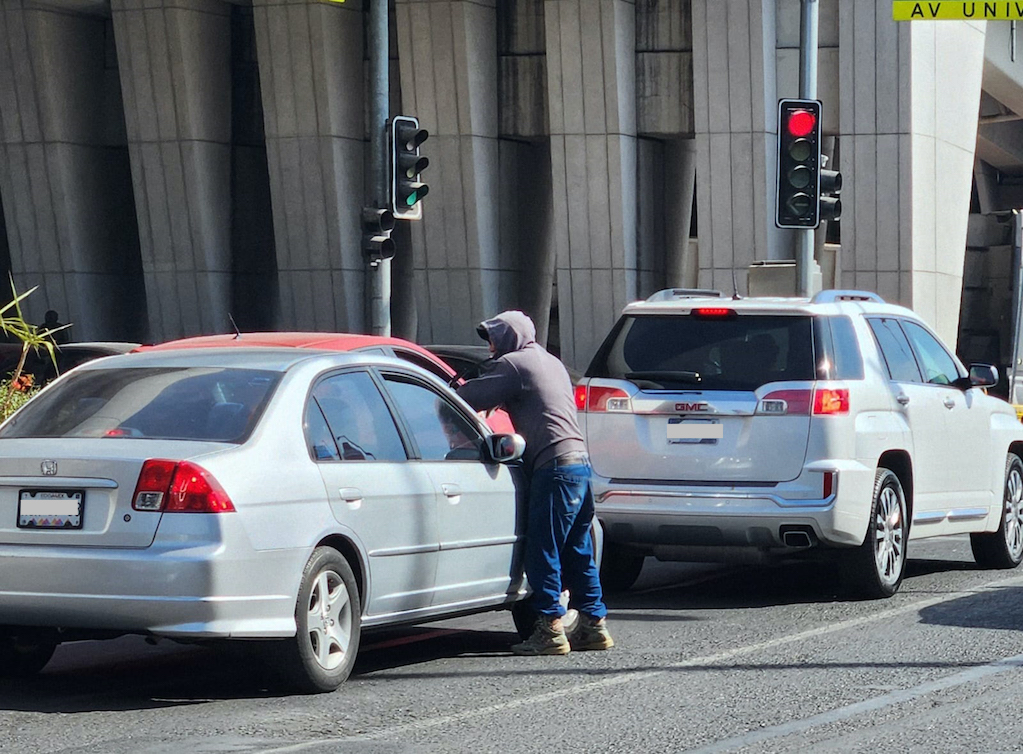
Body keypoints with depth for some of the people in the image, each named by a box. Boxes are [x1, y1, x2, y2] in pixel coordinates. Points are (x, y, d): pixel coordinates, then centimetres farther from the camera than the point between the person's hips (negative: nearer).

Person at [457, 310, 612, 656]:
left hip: (555, 467, -9)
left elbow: (471, 398, -9)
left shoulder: (513, 364, -4)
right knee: (577, 552, 13)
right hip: (580, 462, 9)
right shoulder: (551, 363, 25)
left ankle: (550, 630, -8)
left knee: (543, 552, -6)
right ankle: (594, 624, 15)